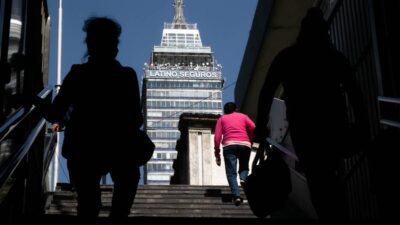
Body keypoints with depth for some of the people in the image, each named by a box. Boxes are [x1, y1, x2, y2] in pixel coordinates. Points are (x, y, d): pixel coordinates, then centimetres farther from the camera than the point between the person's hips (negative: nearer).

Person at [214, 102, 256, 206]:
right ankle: (243, 178, -11)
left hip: (229, 145, -1)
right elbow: (253, 128, 4)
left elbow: (217, 137, 9)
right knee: (244, 167, 22)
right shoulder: (243, 116, 24)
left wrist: (217, 154, 10)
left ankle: (236, 196, -24)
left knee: (231, 173, -3)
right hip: (244, 144, 1)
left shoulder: (222, 119, 22)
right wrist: (250, 140, 18)